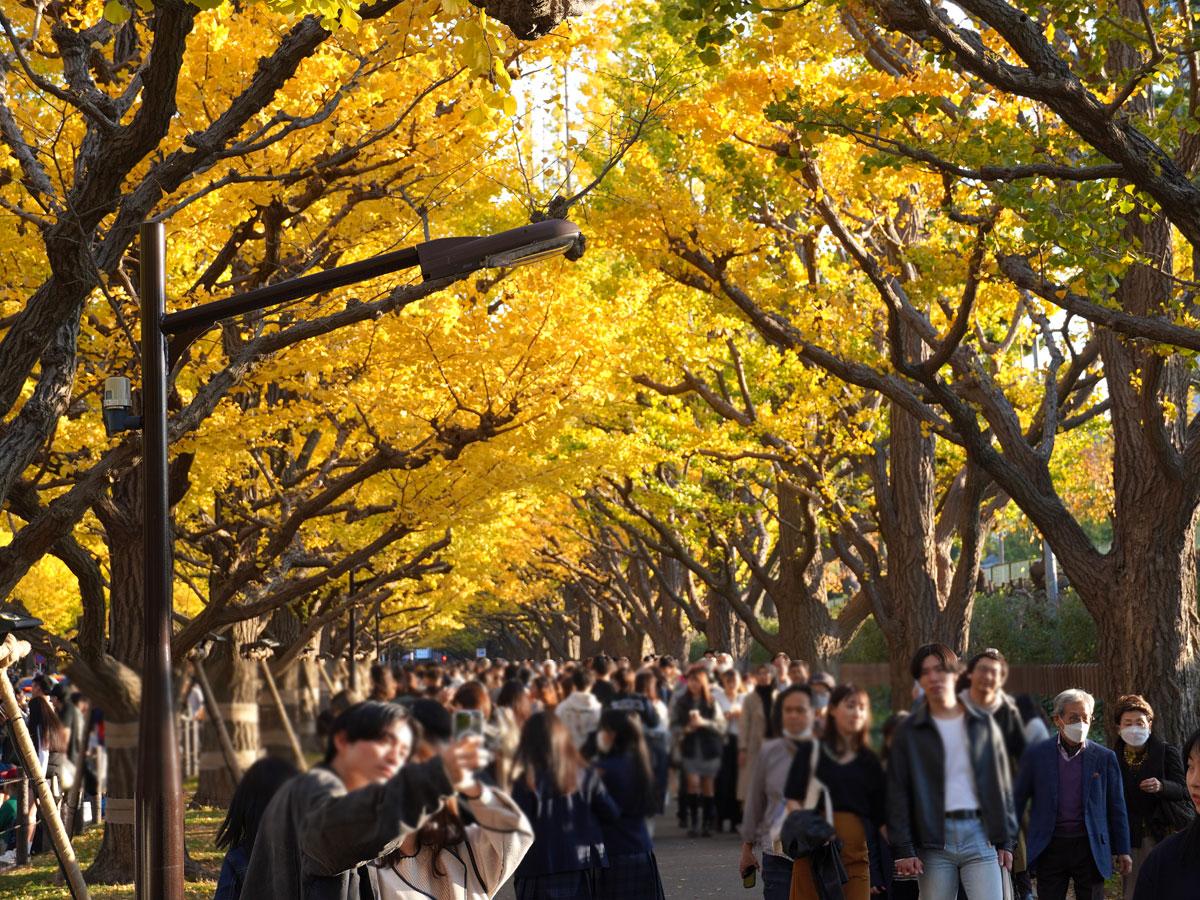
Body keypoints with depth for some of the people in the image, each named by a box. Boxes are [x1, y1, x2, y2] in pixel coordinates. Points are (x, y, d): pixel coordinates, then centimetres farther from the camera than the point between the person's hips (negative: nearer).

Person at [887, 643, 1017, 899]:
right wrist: (904, 849, -5)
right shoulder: (908, 732, 6)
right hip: (934, 838, 0)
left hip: (979, 833, 0)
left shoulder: (983, 724, 10)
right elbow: (897, 794, 3)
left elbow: (1002, 785, 11)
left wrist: (1006, 840, 6)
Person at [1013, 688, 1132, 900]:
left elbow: (1116, 807, 7)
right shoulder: (1036, 755, 2)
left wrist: (1123, 851, 6)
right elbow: (1018, 800, 7)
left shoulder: (1105, 758, 3)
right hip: (1050, 848, 0)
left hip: (1090, 848, 0)